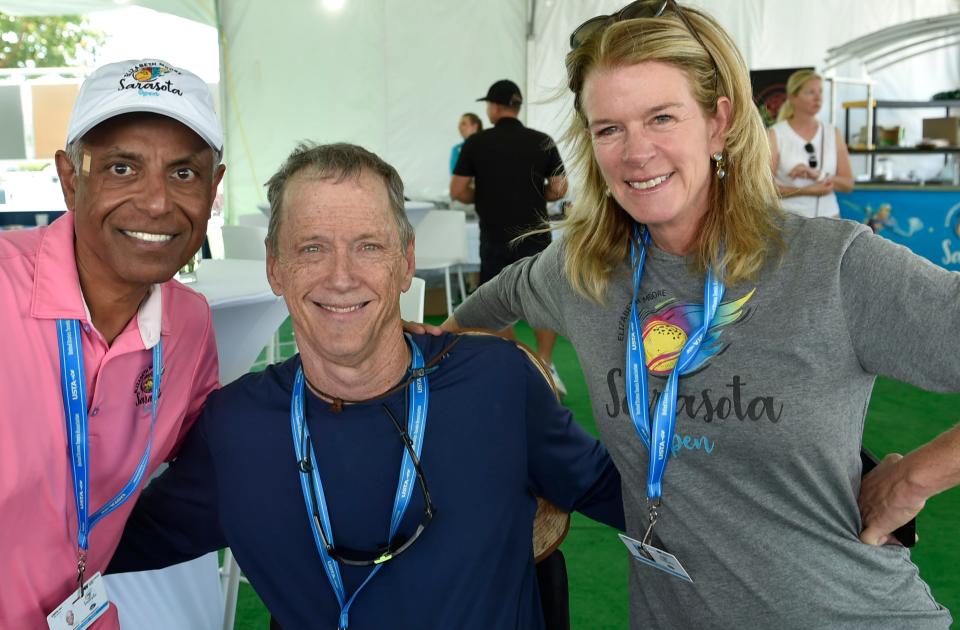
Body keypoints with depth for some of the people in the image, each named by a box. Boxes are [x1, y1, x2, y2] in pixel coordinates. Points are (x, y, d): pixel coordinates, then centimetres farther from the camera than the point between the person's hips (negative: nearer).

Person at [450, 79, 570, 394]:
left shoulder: (476, 143, -4)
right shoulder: (542, 141, 0)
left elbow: (458, 191, -6)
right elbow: (559, 189, 0)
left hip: (495, 238, -1)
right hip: (535, 236, 1)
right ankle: (544, 364, 0)